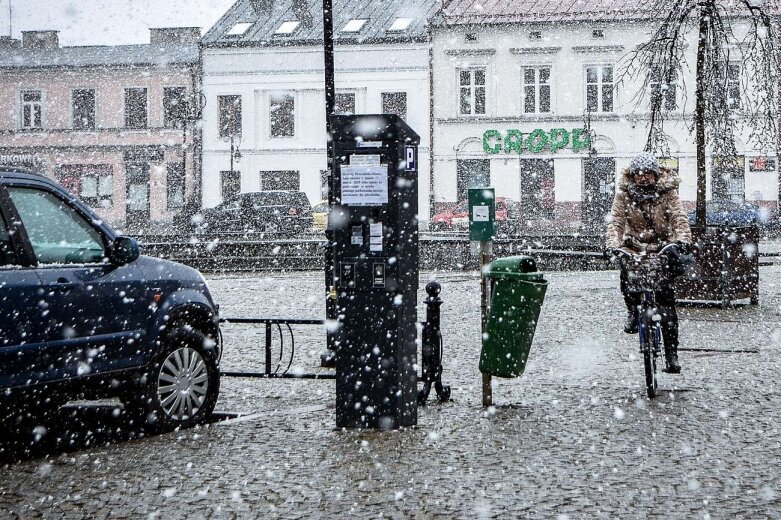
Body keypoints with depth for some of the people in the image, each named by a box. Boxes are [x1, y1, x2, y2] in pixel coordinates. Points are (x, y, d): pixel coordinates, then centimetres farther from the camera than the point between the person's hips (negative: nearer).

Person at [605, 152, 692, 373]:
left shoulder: (668, 191, -6)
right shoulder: (624, 193, -3)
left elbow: (679, 218, -16)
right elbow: (615, 221, -11)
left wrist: (682, 240, -35)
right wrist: (612, 244, -30)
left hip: (662, 248, -2)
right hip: (633, 246, 2)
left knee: (666, 300, -12)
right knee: (626, 274, -27)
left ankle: (671, 355, -10)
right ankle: (633, 310, 9)